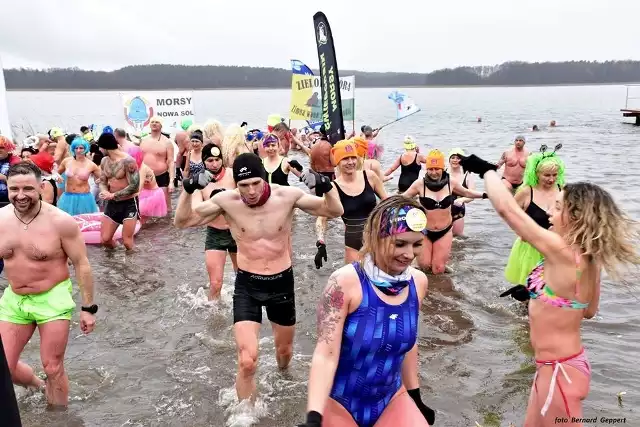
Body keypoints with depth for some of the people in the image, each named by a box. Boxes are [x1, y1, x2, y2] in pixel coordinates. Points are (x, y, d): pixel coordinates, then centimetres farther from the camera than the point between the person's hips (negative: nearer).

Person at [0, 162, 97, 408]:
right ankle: (39, 386, 43)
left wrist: (88, 308, -10)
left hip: (53, 299, -4)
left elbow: (81, 264, -11)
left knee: (53, 368, 5)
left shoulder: (61, 222, -17)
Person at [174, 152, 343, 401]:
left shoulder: (288, 196, -16)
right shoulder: (226, 200, -16)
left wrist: (324, 186, -28)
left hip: (282, 282, 2)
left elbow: (335, 212, -8)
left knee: (285, 349, 24)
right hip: (247, 285, -1)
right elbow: (182, 223, -10)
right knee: (247, 361, -12)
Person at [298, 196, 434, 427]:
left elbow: (409, 343, 7)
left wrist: (415, 396, 16)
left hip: (392, 399, 4)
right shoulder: (345, 282, -22)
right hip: (339, 404, -4)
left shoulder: (418, 282, -6)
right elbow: (326, 355, -22)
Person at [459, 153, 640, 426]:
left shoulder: (561, 251, -26)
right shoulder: (591, 259, -1)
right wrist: (537, 292, 12)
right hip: (566, 363, 9)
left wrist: (485, 169, -11)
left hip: (558, 371, -9)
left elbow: (506, 208, -26)